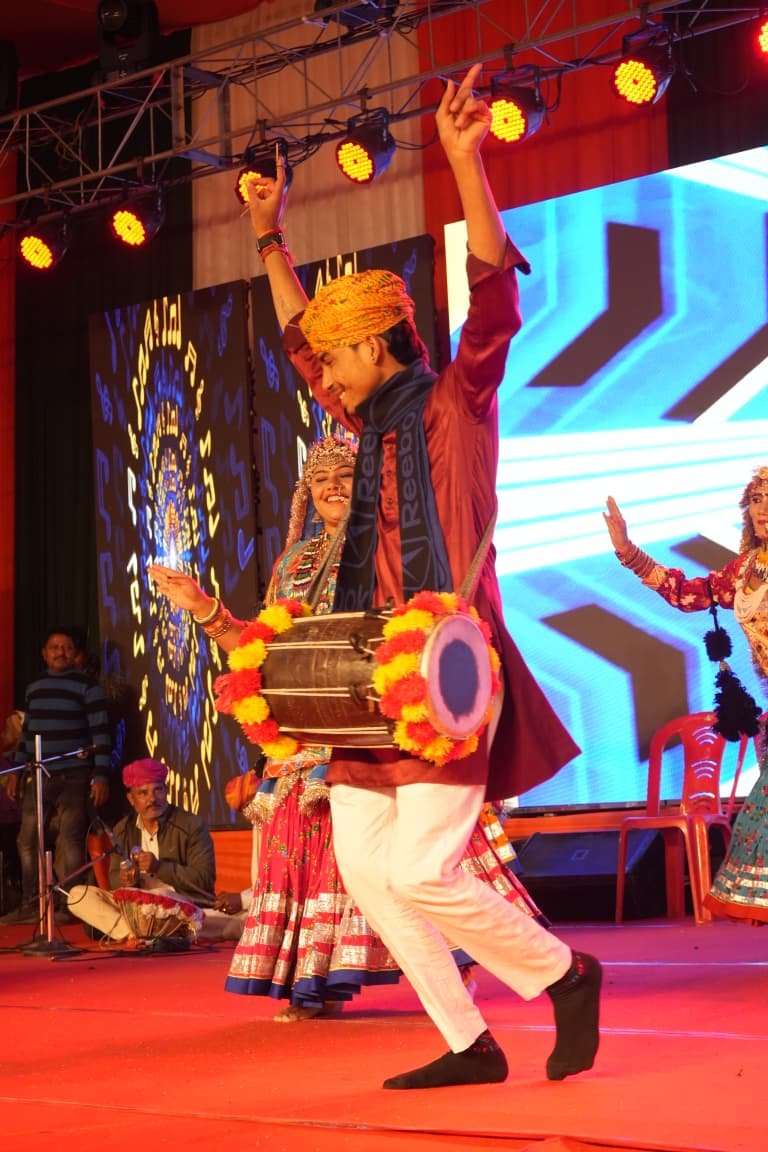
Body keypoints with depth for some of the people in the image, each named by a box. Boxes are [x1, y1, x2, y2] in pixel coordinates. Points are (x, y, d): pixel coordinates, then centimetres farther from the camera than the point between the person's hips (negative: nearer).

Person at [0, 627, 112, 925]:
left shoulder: (87, 686, -2)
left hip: (74, 776, -5)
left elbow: (101, 733, -7)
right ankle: (29, 906, 10)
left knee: (70, 842, -8)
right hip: (37, 777, 5)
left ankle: (70, 906, -3)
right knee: (28, 841, 3)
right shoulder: (33, 687, 15)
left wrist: (101, 776, -13)